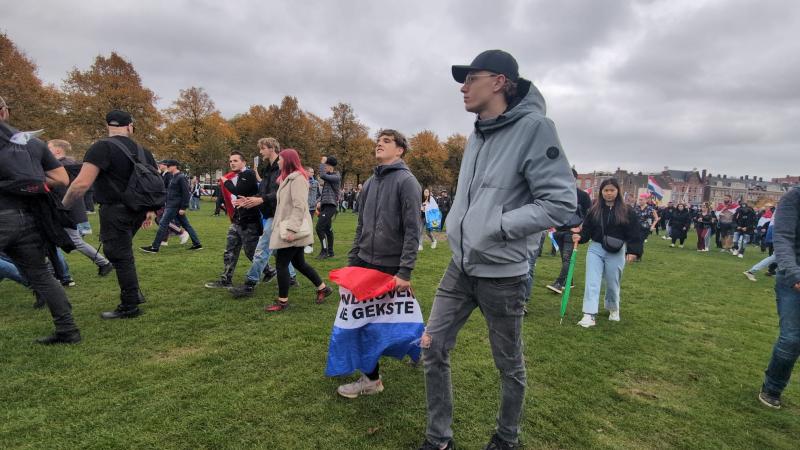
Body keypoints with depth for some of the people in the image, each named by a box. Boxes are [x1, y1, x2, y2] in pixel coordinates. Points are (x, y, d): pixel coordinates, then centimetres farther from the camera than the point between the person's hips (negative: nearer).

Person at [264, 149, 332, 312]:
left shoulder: (297, 178, -14)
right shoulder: (289, 178, 18)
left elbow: (300, 206, -22)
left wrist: (291, 229, -25)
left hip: (293, 230, -10)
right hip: (289, 229, 10)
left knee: (281, 264, -3)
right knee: (299, 262, 15)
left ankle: (282, 301, 10)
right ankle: (323, 288, 27)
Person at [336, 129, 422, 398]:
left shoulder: (406, 181, -9)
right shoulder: (369, 183, 12)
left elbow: (412, 231, -16)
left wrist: (405, 272, -21)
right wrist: (352, 261, 11)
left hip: (392, 267, -6)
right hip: (365, 263, 7)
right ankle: (370, 377, 28)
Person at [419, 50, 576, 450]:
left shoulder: (533, 127, -15)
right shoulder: (477, 135, 8)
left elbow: (561, 203, -19)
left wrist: (496, 228, -20)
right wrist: (457, 225, 7)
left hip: (501, 274, -7)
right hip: (460, 267, 7)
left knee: (509, 365, 14)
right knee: (432, 349, 8)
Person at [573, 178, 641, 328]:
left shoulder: (627, 211, -4)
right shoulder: (594, 209, 1)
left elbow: (634, 233, -5)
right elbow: (587, 229, 4)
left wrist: (633, 251, -14)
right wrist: (580, 236, -16)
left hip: (616, 253, -1)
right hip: (595, 249, 1)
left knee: (612, 283, 13)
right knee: (592, 282, -6)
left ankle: (613, 309, 39)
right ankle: (589, 315, -8)